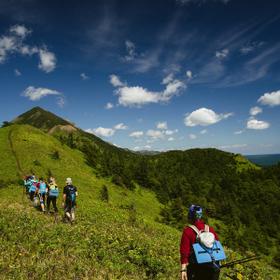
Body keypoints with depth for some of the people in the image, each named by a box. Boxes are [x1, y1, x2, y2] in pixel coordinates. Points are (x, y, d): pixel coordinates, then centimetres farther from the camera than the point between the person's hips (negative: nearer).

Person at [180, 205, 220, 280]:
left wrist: (183, 269, -14)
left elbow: (184, 251, -15)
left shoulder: (188, 231, -11)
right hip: (211, 268, 4)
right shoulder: (210, 229, 1)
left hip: (195, 268, -4)